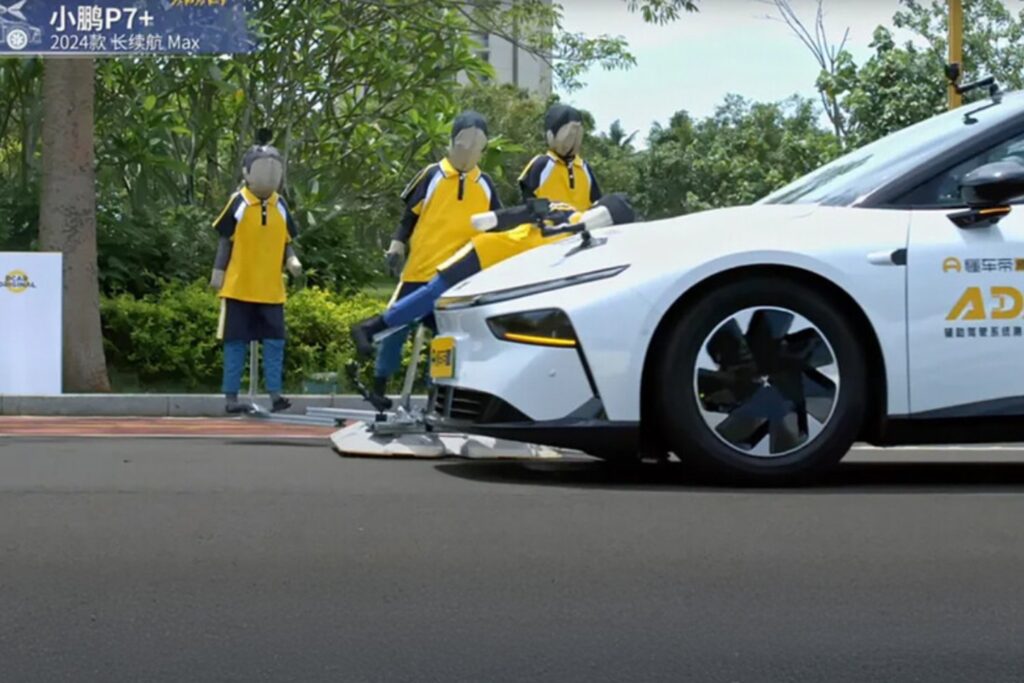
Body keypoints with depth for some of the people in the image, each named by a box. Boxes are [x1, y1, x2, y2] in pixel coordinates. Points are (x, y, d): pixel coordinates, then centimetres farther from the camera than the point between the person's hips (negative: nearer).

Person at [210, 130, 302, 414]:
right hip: (239, 287, -3)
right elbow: (225, 241, -1)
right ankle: (231, 397, 8)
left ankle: (275, 393, 5)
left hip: (270, 289, 3)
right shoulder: (238, 204, -6)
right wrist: (218, 271, -4)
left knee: (275, 342, 0)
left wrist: (292, 260, -7)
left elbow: (285, 242, 11)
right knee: (236, 343, 3)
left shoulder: (280, 206, 6)